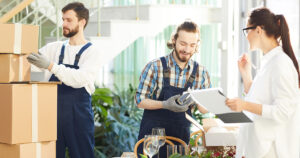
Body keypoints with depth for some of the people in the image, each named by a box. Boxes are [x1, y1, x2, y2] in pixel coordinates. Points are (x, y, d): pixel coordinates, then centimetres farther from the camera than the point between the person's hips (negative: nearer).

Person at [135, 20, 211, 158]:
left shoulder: (201, 72, 2)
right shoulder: (155, 67, -7)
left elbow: (205, 110, 4)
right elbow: (140, 100, -6)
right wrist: (165, 105, -23)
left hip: (181, 136, 2)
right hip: (152, 135, -2)